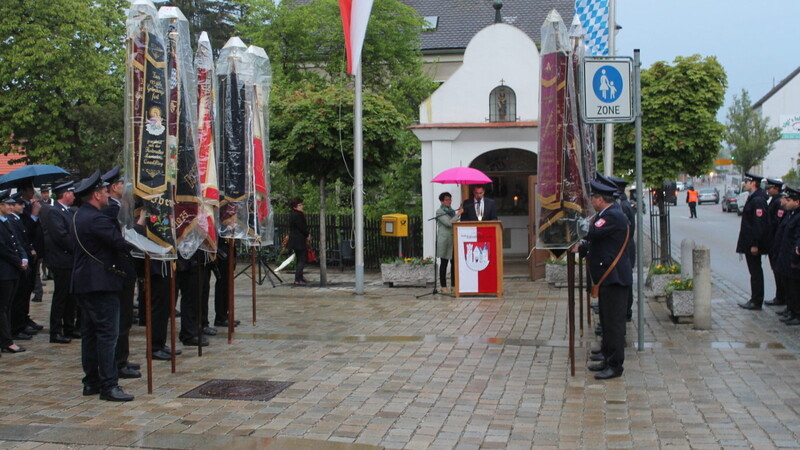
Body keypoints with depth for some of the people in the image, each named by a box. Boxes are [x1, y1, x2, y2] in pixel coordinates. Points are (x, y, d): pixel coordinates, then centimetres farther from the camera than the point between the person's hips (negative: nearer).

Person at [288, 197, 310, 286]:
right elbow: (302, 227, -18)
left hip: (294, 240, 10)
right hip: (299, 240, -10)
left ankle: (300, 277, 32)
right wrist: (308, 235, -3)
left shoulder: (292, 214, 12)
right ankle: (297, 280, -9)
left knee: (299, 259, 20)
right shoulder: (297, 215, -20)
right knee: (302, 260, -7)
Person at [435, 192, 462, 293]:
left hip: (453, 240, 6)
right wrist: (458, 214, -11)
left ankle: (454, 285, 9)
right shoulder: (439, 212, -5)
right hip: (444, 240, -6)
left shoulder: (452, 211, 17)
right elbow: (449, 223, -16)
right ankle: (443, 286, 2)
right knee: (444, 264, -2)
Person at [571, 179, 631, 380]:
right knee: (607, 320, 16)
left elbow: (592, 233, -28)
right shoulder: (608, 214, 15)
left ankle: (615, 365, 1)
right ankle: (608, 359, 25)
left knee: (614, 321, -5)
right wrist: (581, 247, 6)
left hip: (614, 276, -11)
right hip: (608, 276, 11)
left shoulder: (613, 216, -18)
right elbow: (596, 242, 20)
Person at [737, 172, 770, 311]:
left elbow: (759, 224, -22)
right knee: (755, 272, 15)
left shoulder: (758, 200, -19)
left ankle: (756, 302, 3)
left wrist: (755, 244, -22)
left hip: (753, 243, -10)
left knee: (756, 272, -3)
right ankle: (755, 299, 22)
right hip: (749, 243, 10)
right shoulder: (752, 198, 13)